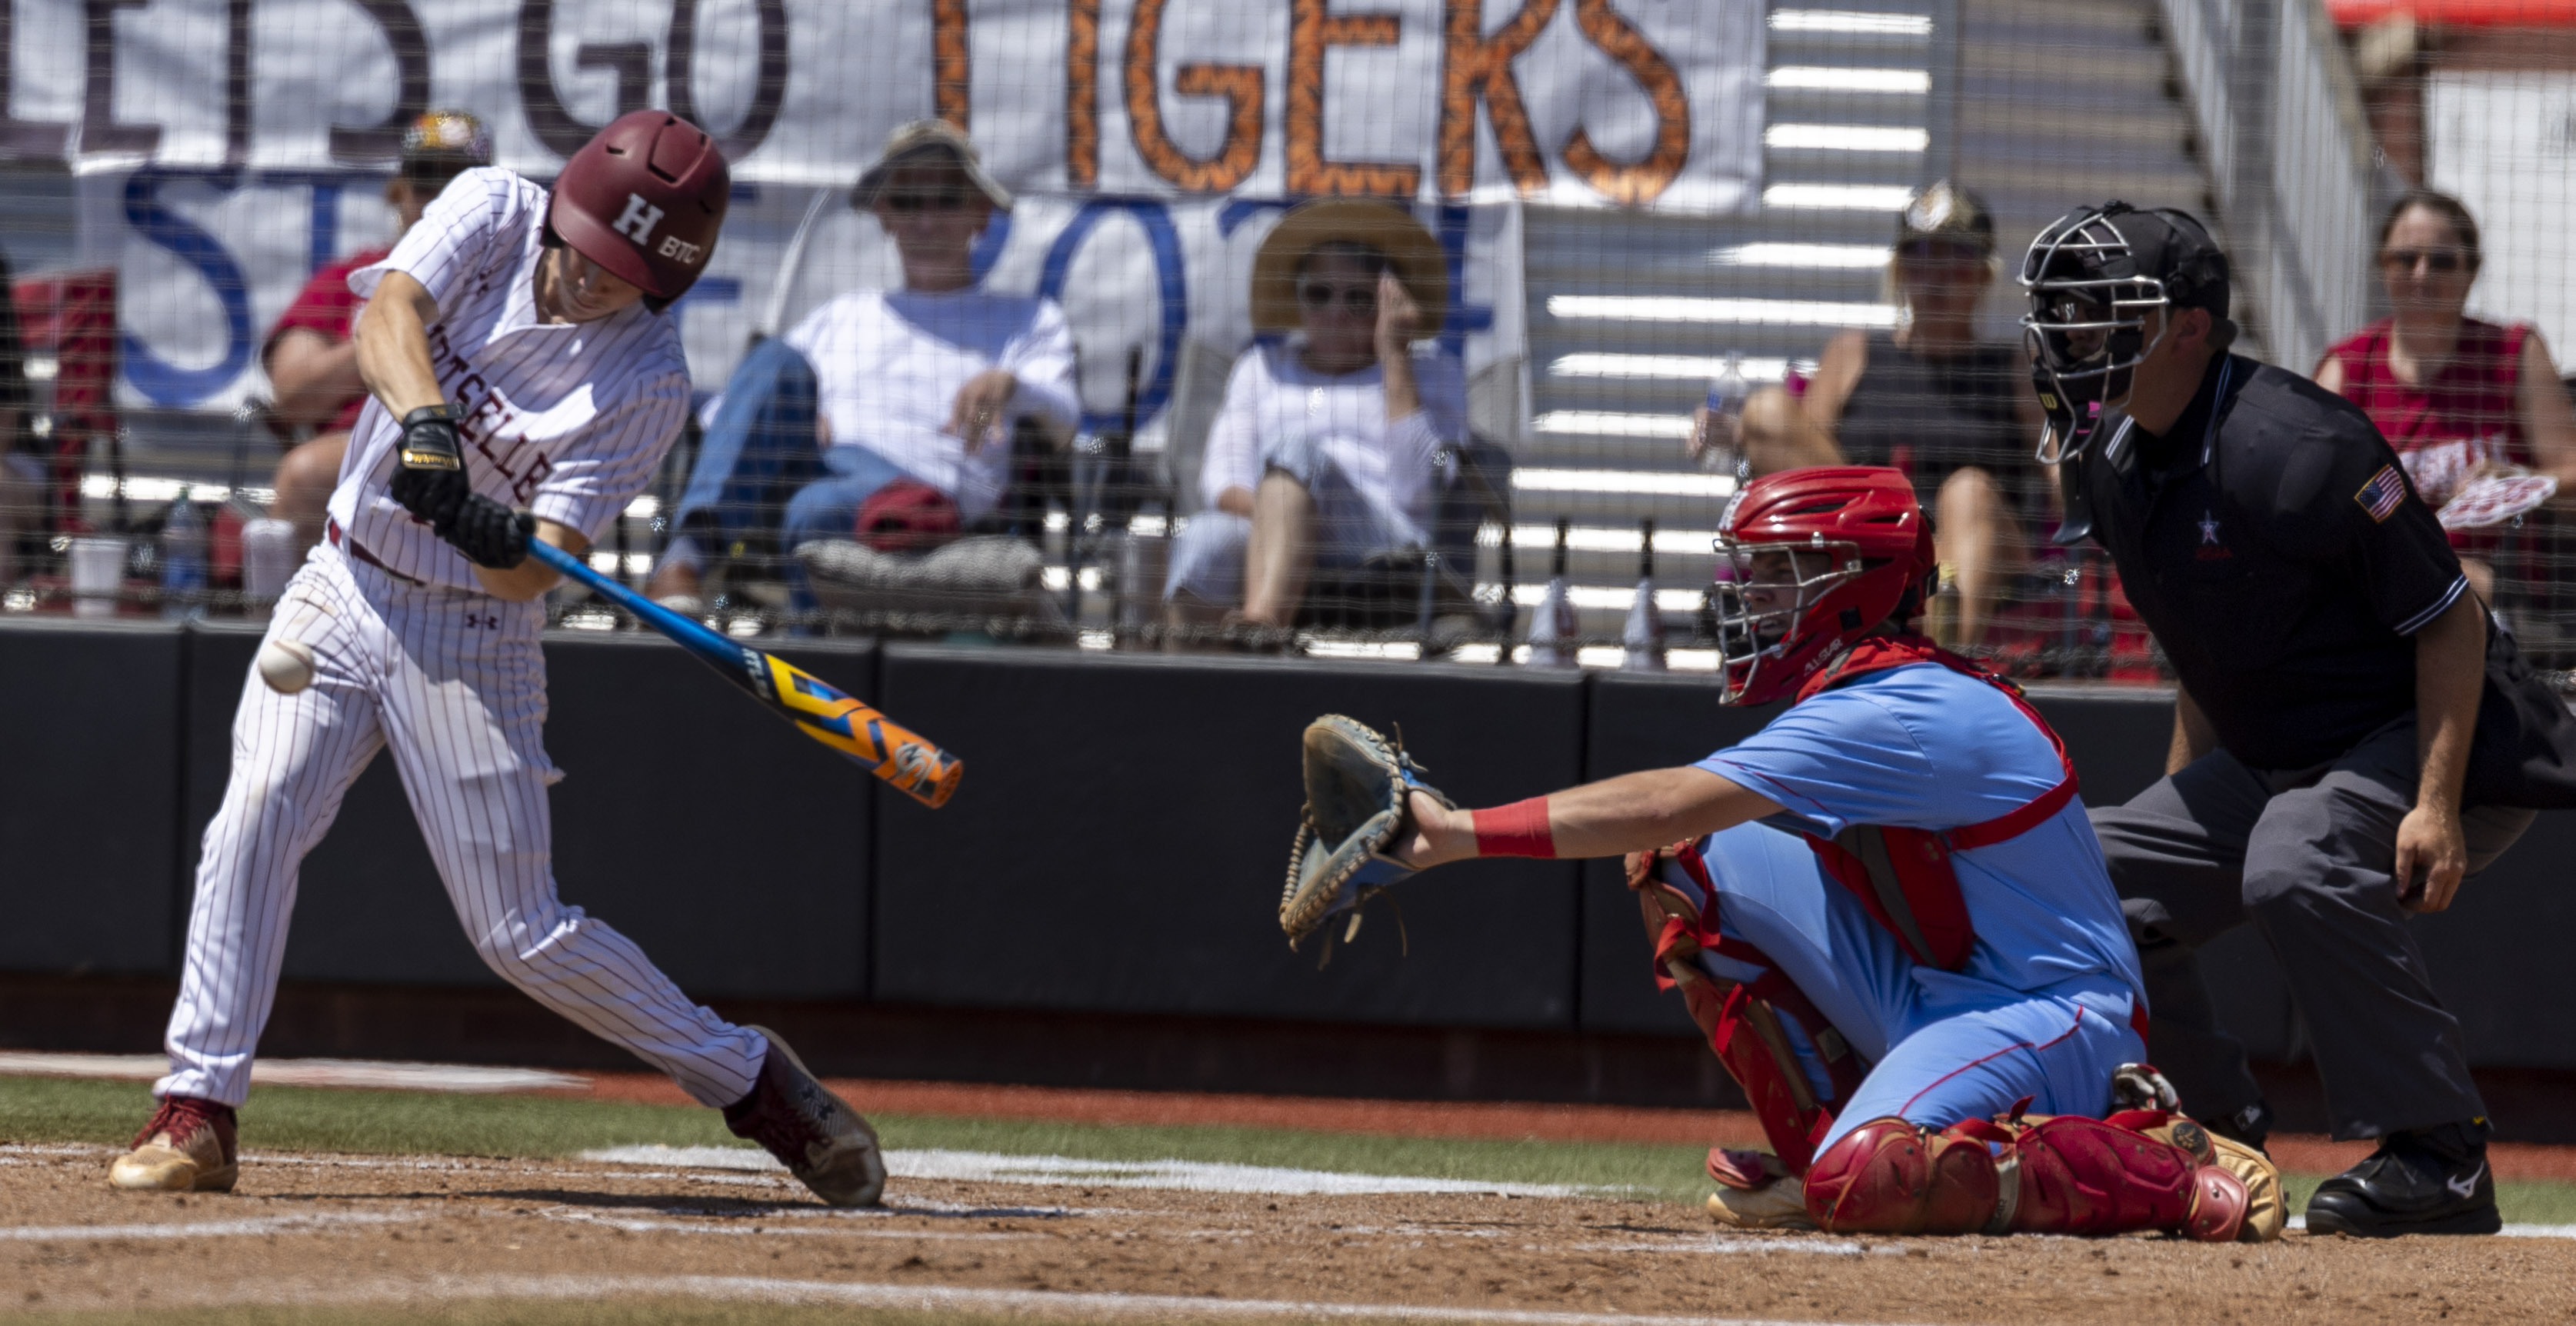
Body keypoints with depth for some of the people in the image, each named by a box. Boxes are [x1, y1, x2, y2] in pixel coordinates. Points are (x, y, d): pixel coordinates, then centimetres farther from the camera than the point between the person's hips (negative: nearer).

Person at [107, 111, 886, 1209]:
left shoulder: (647, 382, -16)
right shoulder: (492, 213, -7)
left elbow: (532, 573, -20)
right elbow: (386, 316, -25)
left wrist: (501, 539, -42)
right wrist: (424, 417, -43)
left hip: (473, 641, -3)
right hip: (344, 589, 3)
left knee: (523, 934, -3)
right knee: (256, 818, -15)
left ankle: (749, 1081, 14)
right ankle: (197, 1115, -11)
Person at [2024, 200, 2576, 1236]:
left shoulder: (2294, 450, -25)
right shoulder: (2111, 465, 2)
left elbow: (2449, 620, -21)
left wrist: (2437, 807, -28)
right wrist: (2182, 801, 13)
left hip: (2437, 738, -10)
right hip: (2274, 760, 10)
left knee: (2295, 865, -36)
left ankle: (2439, 1160, -29)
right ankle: (2218, 1153, 14)